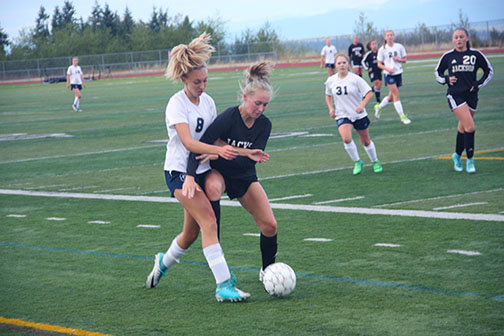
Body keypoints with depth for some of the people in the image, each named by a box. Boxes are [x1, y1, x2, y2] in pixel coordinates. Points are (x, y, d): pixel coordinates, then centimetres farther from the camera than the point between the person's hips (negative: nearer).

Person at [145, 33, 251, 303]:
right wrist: (218, 150, -42)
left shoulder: (207, 101, 7)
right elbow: (187, 142, -27)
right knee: (209, 222, -21)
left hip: (202, 171, 7)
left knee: (191, 233, 13)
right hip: (179, 171, -7)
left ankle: (164, 262, 42)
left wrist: (242, 152, 3)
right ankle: (224, 286, -23)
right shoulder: (177, 104, -15)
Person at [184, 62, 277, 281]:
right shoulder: (228, 118, -27)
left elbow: (252, 158, -20)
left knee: (270, 226, -3)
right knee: (213, 187, -40)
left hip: (245, 177, 4)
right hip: (218, 172, -4)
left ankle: (267, 270, 20)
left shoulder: (264, 125, -13)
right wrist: (190, 177, -42)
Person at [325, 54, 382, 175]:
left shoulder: (355, 79, -12)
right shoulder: (330, 81, -1)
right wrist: (331, 108, 3)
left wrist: (362, 105, -25)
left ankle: (375, 162, 37)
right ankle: (357, 162, -3)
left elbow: (369, 93, -11)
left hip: (359, 115, -1)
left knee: (366, 141, 12)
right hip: (342, 116, 1)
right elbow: (328, 95, 18)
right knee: (346, 139, -24)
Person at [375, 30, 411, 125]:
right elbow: (379, 64, 1)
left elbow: (404, 60, 10)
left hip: (398, 73, 3)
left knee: (391, 96, 9)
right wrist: (387, 69, -17)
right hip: (389, 74, -3)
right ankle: (402, 116, -8)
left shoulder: (399, 47, 3)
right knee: (396, 94, -13)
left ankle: (379, 107, 34)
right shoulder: (382, 49, -3)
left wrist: (398, 59, -12)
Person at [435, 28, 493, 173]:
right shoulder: (448, 56, 1)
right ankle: (470, 160, -6)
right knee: (470, 127, -16)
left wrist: (478, 84, 1)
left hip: (471, 95, 2)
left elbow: (489, 71, 12)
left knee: (463, 128, 11)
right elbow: (437, 72, 15)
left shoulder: (476, 54, 1)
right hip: (455, 95, -2)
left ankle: (457, 155, 33)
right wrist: (446, 79, -4)